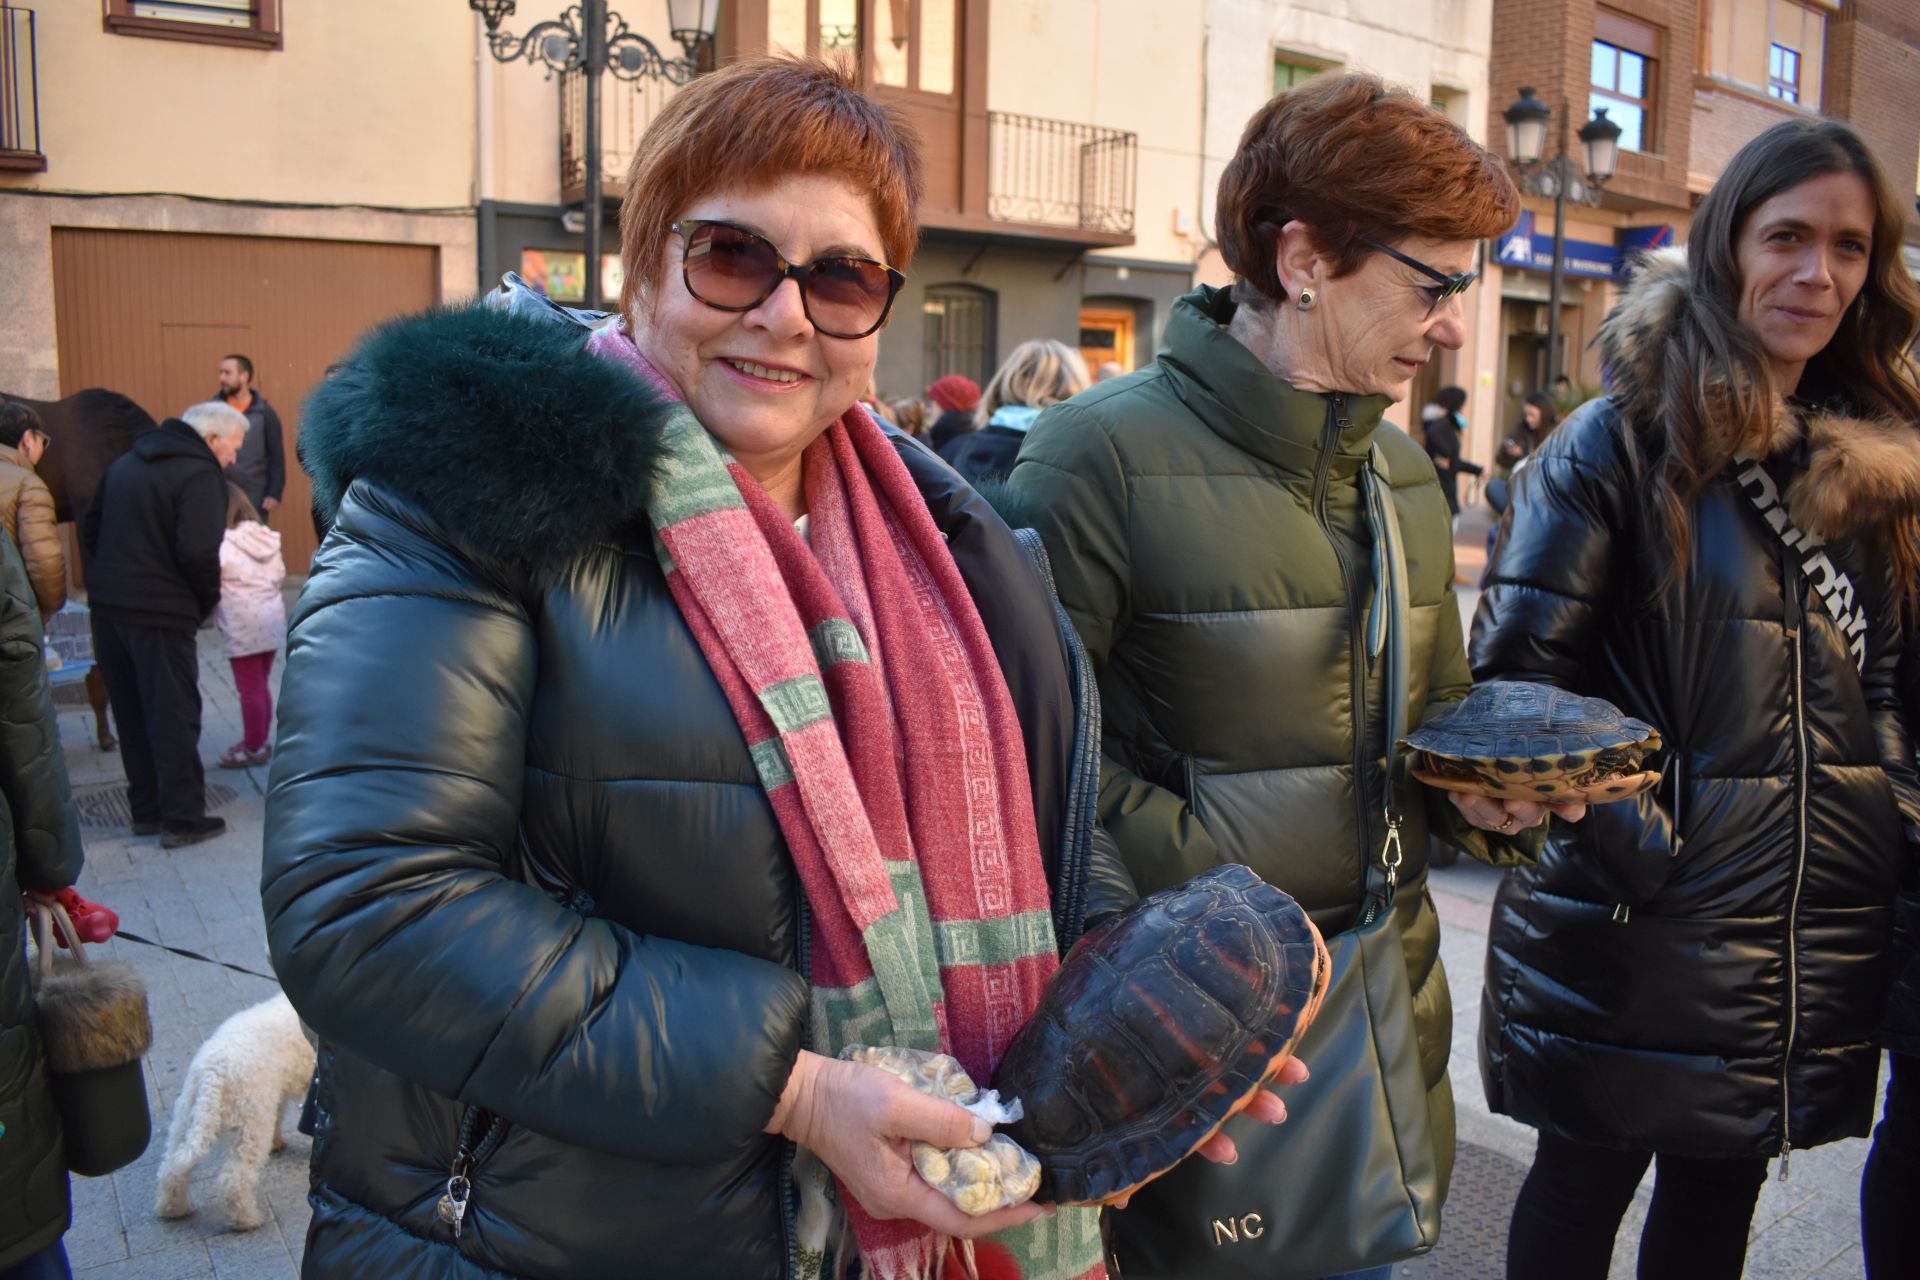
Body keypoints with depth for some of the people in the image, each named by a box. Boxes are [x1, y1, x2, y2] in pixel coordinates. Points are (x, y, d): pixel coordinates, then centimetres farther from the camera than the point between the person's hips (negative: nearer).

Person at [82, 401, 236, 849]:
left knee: (132, 713, 16)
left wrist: (116, 576, 17)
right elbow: (198, 552, -22)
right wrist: (208, 600, -7)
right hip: (159, 614, -8)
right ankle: (182, 818, 5)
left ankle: (147, 809, 24)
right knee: (174, 716, 1)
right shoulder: (199, 475, -13)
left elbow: (90, 529, 18)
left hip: (108, 607, 8)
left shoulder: (126, 462, 15)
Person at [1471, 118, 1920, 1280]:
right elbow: (1515, 673, -15)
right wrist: (1632, 836, -22)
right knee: (1585, 1186, 12)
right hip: (1635, 921, -5)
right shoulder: (1623, 441, -9)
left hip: (1823, 931, 5)